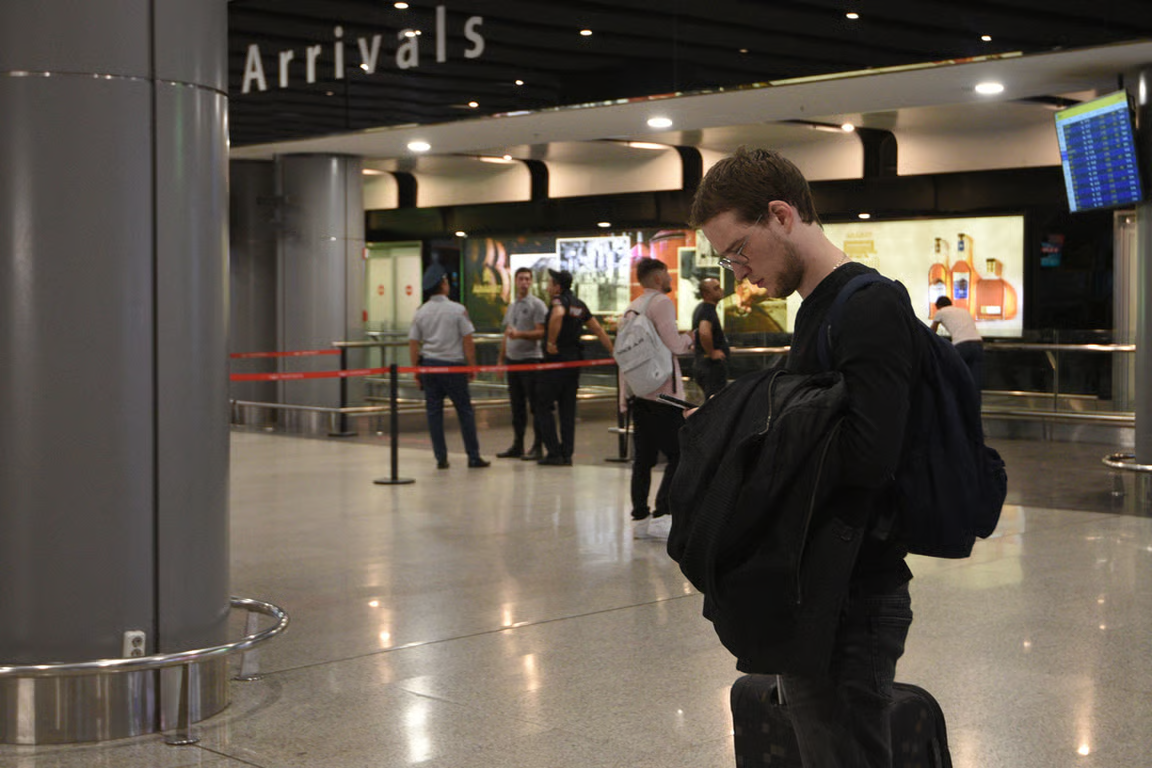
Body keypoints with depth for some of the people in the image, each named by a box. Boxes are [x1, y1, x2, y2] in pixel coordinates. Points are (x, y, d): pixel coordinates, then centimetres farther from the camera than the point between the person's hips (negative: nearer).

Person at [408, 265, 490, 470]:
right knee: (465, 410, 4)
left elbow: (413, 343, 4)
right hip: (453, 364, -3)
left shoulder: (420, 313, 3)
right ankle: (474, 457, 6)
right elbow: (468, 341, -7)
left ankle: (441, 458, 5)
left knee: (434, 411, 6)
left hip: (429, 364, 3)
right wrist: (472, 367, 1)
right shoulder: (458, 310, -6)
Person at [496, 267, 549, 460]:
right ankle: (517, 446, 15)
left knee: (535, 406, -6)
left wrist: (520, 334, -25)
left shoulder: (537, 305, -6)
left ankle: (537, 447, -4)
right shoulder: (512, 306, 18)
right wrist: (501, 359, 20)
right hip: (513, 360, 8)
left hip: (530, 359, -8)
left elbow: (541, 332, -14)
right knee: (517, 406, 10)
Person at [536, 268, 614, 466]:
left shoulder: (559, 300, -10)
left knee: (543, 407, 1)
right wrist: (614, 353, 20)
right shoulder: (580, 305, 14)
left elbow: (557, 316, -34)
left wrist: (551, 342, -25)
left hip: (557, 360, -8)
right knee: (568, 409, 10)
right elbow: (598, 330, 16)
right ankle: (566, 455, 9)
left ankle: (554, 453, -3)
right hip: (574, 360, 8)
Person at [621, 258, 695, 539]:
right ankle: (660, 516, -11)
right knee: (678, 456, -5)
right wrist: (689, 339, 5)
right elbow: (673, 342, -14)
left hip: (637, 392, 8)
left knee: (643, 458, 10)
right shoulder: (661, 302, -7)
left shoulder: (631, 308, 17)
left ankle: (639, 518, 10)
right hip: (662, 392, -8)